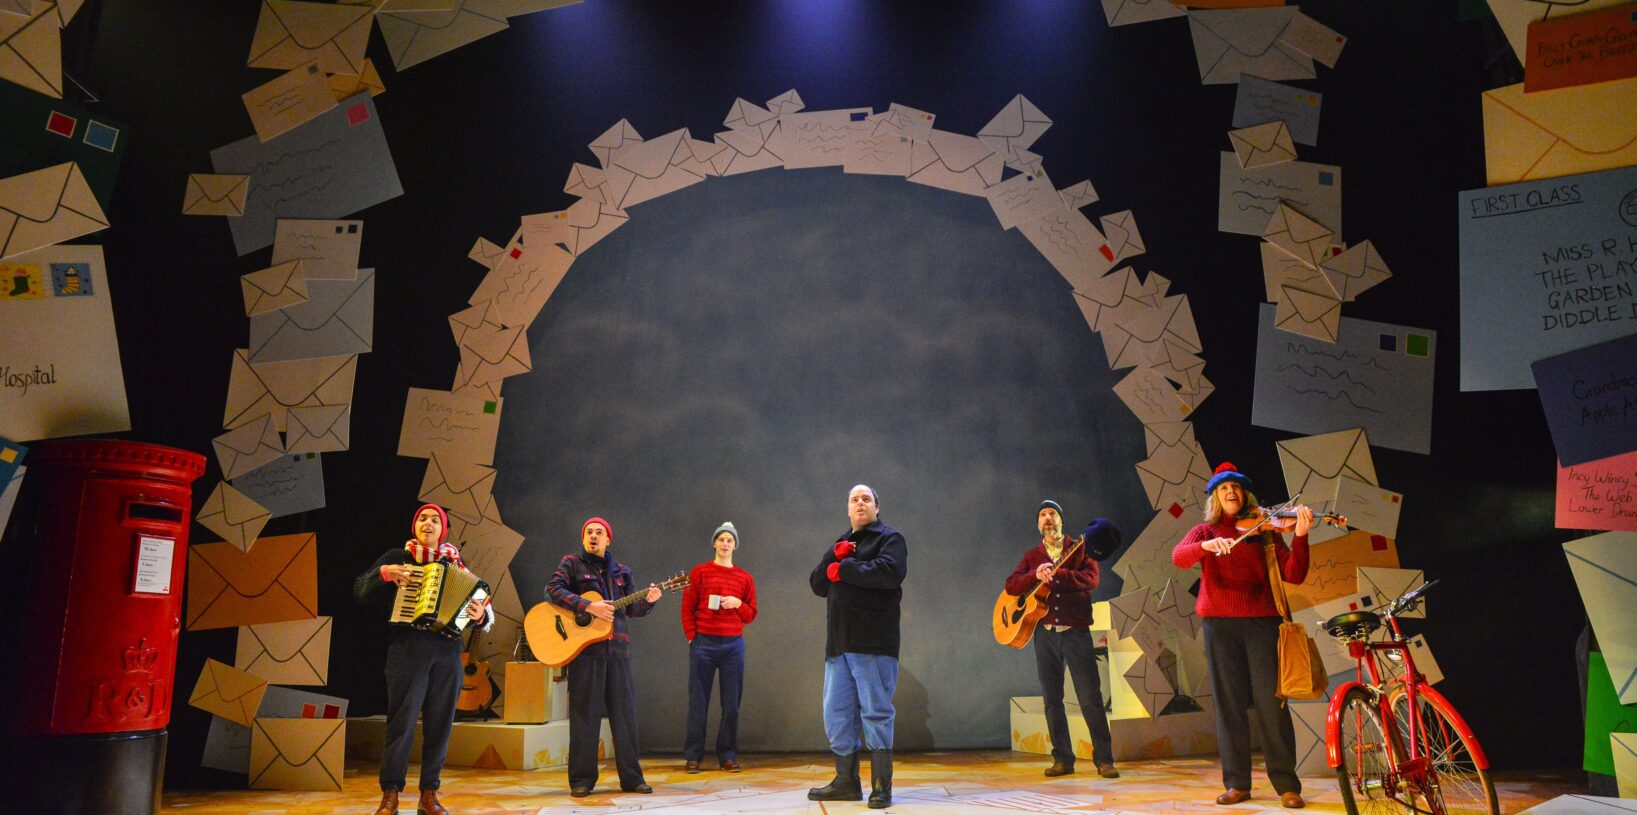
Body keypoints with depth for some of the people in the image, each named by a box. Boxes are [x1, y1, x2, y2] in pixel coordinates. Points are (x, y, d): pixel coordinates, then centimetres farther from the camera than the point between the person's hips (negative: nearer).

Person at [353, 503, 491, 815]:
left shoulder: (456, 564, 15)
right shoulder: (398, 556, 11)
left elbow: (478, 607, 12)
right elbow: (359, 592, 4)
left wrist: (479, 616, -11)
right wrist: (384, 573, -13)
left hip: (447, 652, 2)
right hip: (406, 649, -2)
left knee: (439, 725, 3)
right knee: (401, 722, -7)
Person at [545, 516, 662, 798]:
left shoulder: (621, 571, 18)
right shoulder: (572, 563, 6)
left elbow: (632, 608, 15)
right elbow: (553, 589, -11)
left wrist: (648, 600, -7)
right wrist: (589, 606, -19)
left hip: (617, 648, 4)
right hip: (584, 647, -4)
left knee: (625, 713, 4)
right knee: (585, 713, 0)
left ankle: (631, 777, 10)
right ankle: (582, 780, 8)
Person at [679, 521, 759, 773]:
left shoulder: (745, 578, 10)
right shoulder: (699, 572, 5)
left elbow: (751, 615, 12)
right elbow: (687, 609, 4)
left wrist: (738, 604, -7)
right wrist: (692, 637, -5)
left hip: (734, 644, 2)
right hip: (703, 643, -2)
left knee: (731, 703, 3)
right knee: (698, 702, 2)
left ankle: (728, 755, 13)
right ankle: (692, 756, 10)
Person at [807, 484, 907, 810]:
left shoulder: (889, 538, 3)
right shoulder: (838, 544, 24)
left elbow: (891, 572, -18)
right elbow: (817, 584, 12)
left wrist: (843, 569, -10)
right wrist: (834, 557, -6)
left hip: (874, 643, -6)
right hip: (838, 643, 7)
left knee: (876, 712, -4)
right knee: (836, 715, 8)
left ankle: (881, 787, 4)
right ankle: (846, 782, 20)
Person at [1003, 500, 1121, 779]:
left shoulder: (1079, 550, 6)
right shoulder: (1031, 556, 13)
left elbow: (1091, 579, -11)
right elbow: (1010, 586, 1)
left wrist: (1056, 573, -24)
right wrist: (1036, 575, -17)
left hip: (1075, 632, -3)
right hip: (1044, 633, 3)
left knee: (1091, 697, -6)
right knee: (1052, 699, 5)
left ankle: (1104, 759, 2)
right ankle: (1063, 759, 13)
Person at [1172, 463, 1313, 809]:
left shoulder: (1264, 531, 10)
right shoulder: (1204, 532, 11)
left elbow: (1293, 575, -1)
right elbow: (1179, 556, -10)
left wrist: (1300, 536, -16)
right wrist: (1208, 545, -30)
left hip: (1262, 621, -1)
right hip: (1220, 624, 1)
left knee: (1271, 702, -4)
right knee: (1229, 704, 3)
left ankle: (1287, 784, 5)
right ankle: (1237, 783, 12)